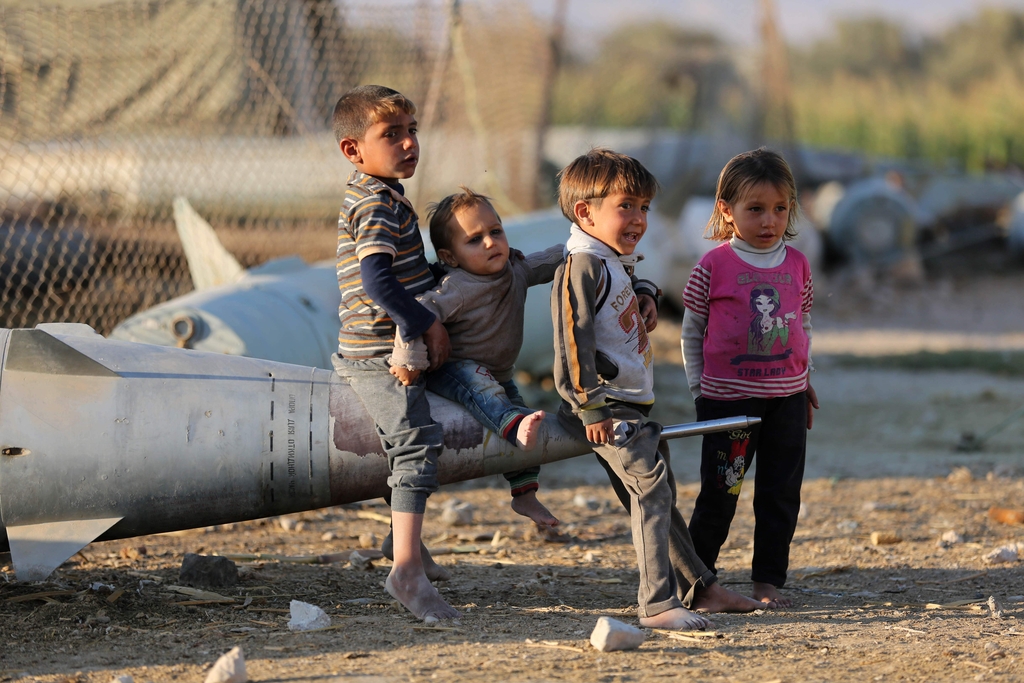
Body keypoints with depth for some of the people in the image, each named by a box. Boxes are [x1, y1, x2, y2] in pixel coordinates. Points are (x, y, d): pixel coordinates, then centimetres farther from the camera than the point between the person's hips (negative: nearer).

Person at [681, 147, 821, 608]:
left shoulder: (796, 265, 6)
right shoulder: (714, 266, -6)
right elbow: (692, 332, 2)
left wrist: (804, 380, 16)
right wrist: (699, 388, -1)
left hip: (787, 397, 4)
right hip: (727, 397, -4)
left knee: (781, 494, 6)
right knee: (719, 496, 0)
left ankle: (769, 581, 14)